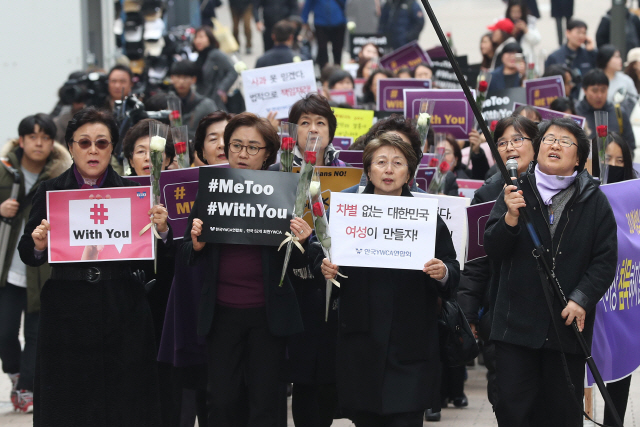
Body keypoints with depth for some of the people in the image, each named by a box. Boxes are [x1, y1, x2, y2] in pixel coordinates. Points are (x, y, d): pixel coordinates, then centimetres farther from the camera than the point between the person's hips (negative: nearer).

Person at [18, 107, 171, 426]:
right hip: (66, 316, 0)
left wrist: (162, 231, -14)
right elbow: (28, 256, 5)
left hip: (122, 314, 0)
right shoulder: (49, 192, 4)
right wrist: (38, 245, -16)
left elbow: (150, 256, 6)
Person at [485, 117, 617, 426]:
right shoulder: (516, 192, 6)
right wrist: (511, 217, -19)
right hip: (517, 319, 0)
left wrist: (581, 299, -13)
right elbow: (493, 250, 0)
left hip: (568, 324, 0)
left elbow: (605, 260, 1)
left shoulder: (595, 201, 5)